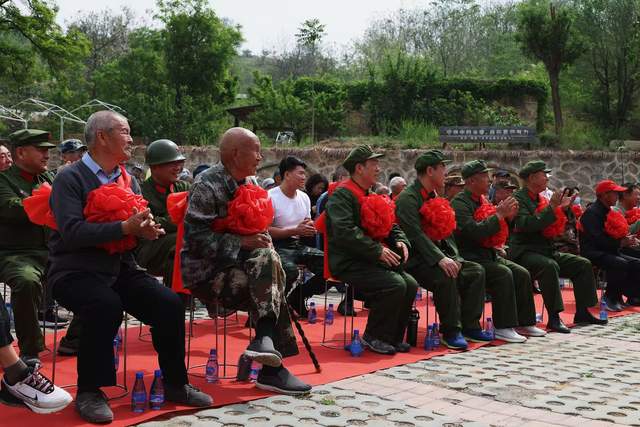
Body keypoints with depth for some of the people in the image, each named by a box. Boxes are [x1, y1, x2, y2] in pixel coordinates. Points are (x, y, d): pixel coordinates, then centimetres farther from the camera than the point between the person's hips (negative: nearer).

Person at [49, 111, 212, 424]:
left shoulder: (127, 179, 14)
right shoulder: (70, 178, -9)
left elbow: (141, 223, 14)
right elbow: (72, 232, -22)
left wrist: (147, 229, -11)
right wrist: (124, 227, -25)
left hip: (120, 267, 6)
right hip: (76, 271, -6)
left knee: (170, 304, -11)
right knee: (106, 306, -35)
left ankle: (175, 384, 7)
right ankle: (88, 392, -17)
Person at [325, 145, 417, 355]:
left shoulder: (372, 195, 20)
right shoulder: (342, 194, -10)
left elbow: (391, 225, 25)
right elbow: (344, 231, -23)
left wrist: (400, 241, 1)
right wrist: (378, 250, -23)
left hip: (371, 261, 9)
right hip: (349, 264, -9)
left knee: (410, 284, -8)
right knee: (395, 285, -24)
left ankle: (393, 337, 5)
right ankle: (373, 337, -8)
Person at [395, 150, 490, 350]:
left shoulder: (436, 198, 17)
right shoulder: (408, 198, -12)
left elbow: (447, 232, 14)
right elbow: (416, 234, -23)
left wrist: (454, 257, -3)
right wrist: (440, 259, -31)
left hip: (438, 256, 9)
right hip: (415, 261, -9)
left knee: (476, 271, -5)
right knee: (445, 276, -33)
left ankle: (470, 326, -2)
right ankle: (451, 332, -22)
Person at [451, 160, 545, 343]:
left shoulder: (483, 200, 14)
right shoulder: (459, 203, -13)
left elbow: (499, 231, 20)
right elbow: (474, 231, -27)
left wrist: (508, 216, 0)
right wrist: (499, 214, -20)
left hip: (489, 255, 9)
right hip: (469, 258, -9)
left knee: (522, 274, -4)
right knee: (504, 274, -28)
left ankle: (524, 323, 4)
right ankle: (503, 328, -23)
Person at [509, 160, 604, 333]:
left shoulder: (540, 199, 17)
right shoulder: (519, 198, -8)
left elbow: (556, 229, 20)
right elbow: (527, 224, -25)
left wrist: (563, 208, 6)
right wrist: (552, 207, -21)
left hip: (547, 251, 9)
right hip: (525, 253, -9)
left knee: (583, 264, 0)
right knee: (549, 266, -36)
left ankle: (582, 312, 4)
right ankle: (554, 318, -32)